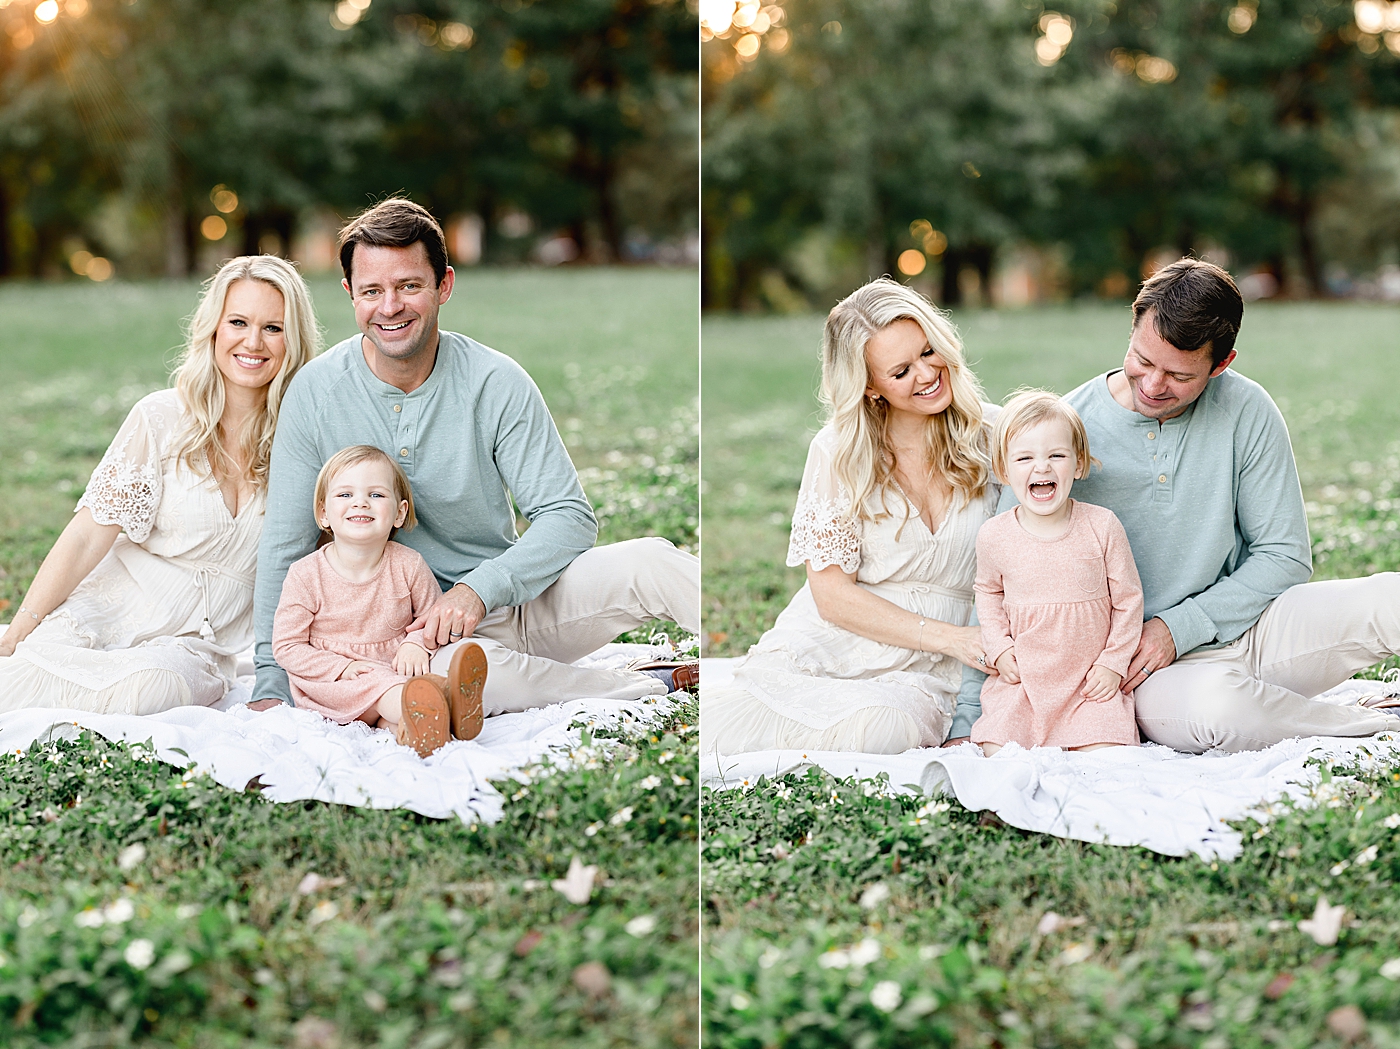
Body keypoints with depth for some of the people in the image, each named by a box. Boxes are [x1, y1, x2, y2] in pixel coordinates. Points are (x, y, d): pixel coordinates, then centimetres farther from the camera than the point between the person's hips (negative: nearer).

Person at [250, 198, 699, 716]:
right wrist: (272, 684, -5)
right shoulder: (316, 393, -5)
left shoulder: (496, 383, -7)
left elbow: (569, 517, -9)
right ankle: (659, 687, -20)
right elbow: (284, 546, 1)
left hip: (517, 599, 1)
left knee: (647, 562, -27)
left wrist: (478, 588, -25)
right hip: (413, 631, -1)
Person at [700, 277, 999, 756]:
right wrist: (950, 638, -14)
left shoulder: (991, 437, 4)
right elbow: (832, 595, -5)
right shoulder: (838, 452, -1)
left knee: (883, 729, -36)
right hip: (816, 655, -2)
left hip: (915, 675, 2)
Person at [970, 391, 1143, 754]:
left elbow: (1129, 599, 0)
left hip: (1091, 679, -1)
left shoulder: (1102, 526, -8)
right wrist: (999, 648, 2)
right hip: (1021, 679, 1)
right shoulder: (994, 536, -5)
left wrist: (1113, 663, -3)